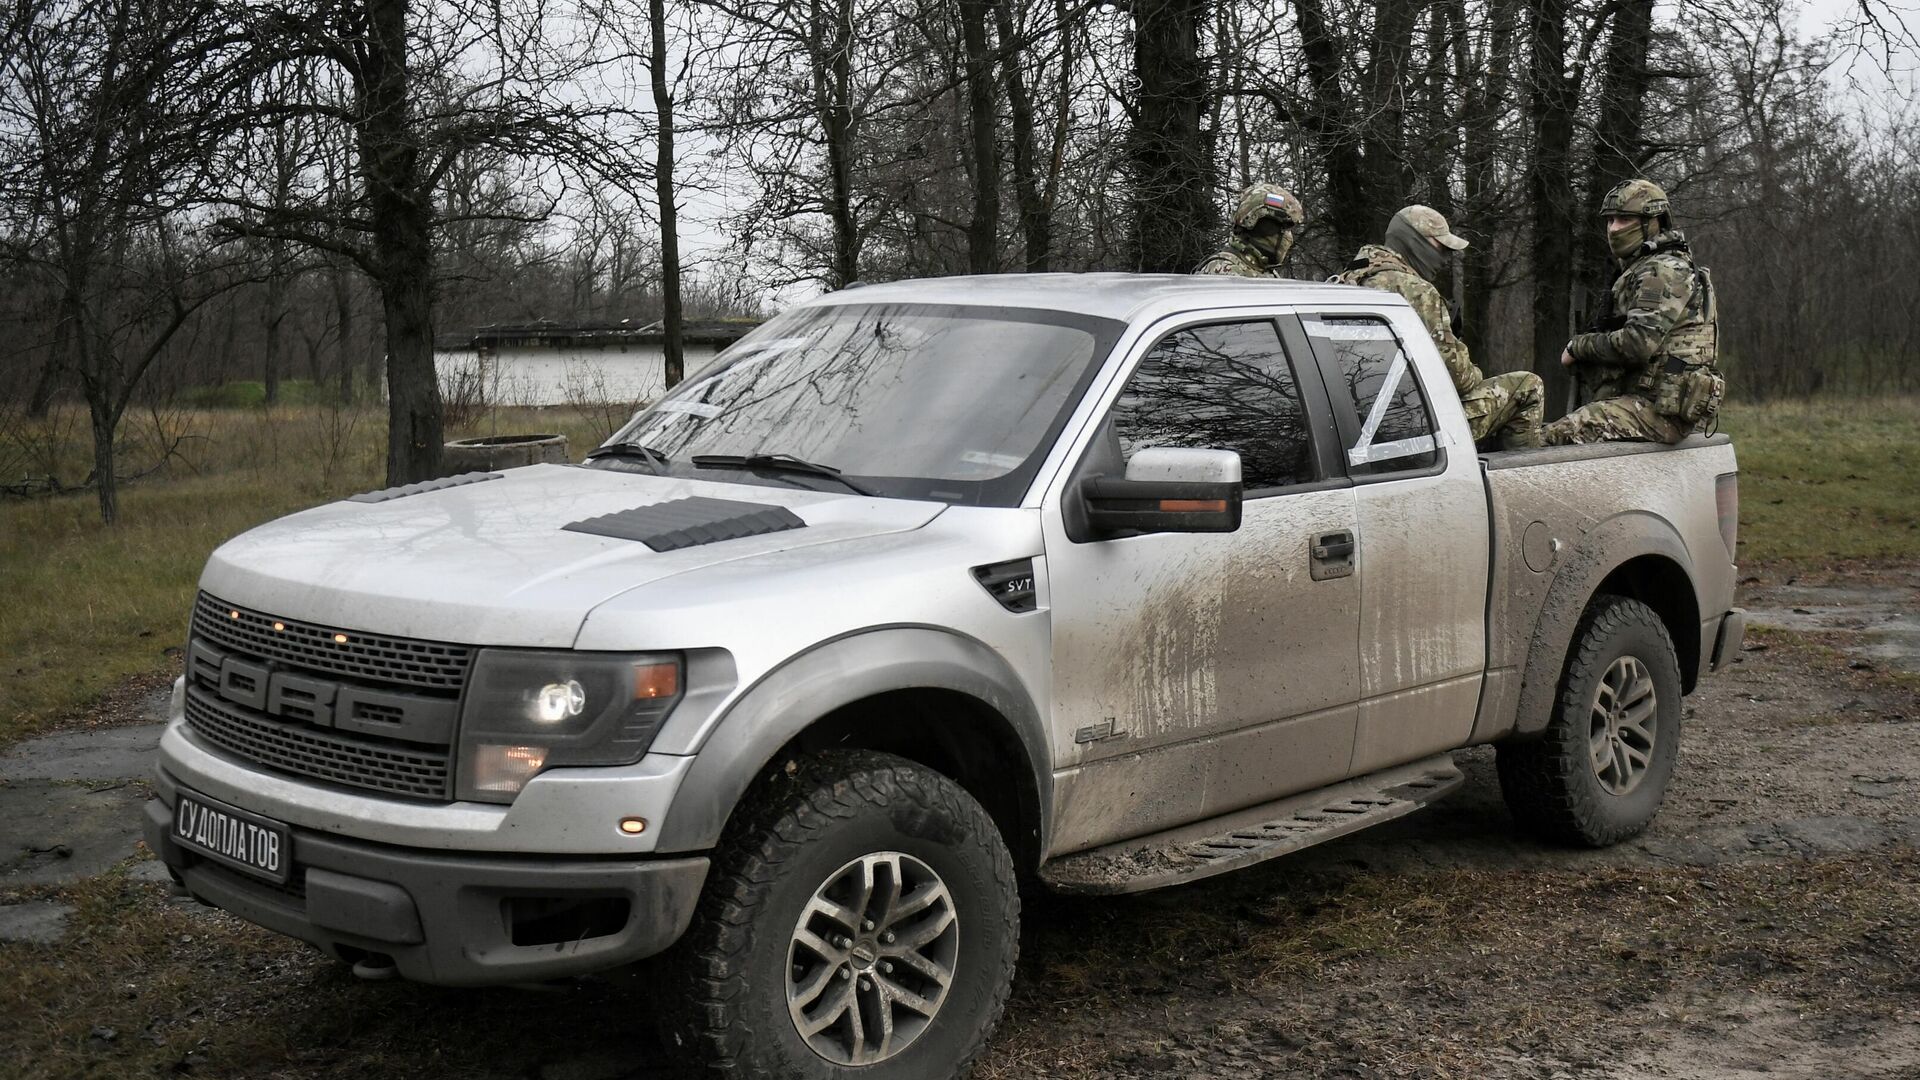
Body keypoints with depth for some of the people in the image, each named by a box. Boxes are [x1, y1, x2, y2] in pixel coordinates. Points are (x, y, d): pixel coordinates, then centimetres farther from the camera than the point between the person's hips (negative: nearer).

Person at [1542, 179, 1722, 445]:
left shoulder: (1665, 271, -10)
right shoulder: (1640, 269, 23)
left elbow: (1638, 342, -22)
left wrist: (1578, 346, -7)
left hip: (1663, 409, -11)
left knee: (1554, 437, -25)